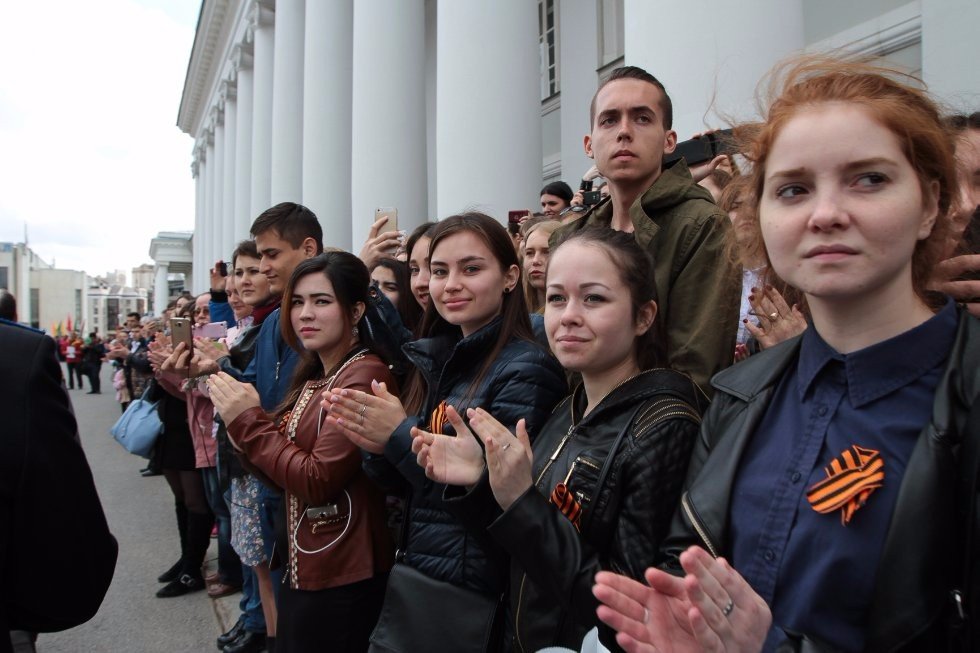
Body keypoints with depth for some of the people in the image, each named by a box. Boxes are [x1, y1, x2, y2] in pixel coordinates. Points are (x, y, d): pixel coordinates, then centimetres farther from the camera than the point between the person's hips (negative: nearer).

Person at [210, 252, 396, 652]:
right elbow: (283, 474, 10)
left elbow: (318, 482, -23)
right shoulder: (313, 376, 8)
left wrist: (249, 421, -16)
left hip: (342, 578, -8)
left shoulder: (365, 374, -20)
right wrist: (240, 417, -3)